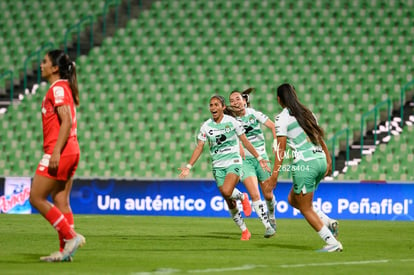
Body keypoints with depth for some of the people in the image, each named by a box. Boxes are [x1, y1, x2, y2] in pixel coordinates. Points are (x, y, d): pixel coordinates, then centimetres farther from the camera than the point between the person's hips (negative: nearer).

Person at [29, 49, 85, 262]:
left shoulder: (57, 88, -11)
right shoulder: (64, 88, 18)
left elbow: (67, 122, -21)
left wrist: (56, 151, -25)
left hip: (59, 153, -10)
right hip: (70, 152, 10)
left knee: (36, 198, -5)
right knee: (60, 201, 8)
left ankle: (70, 236, -8)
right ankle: (66, 250, 6)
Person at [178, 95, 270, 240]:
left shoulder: (232, 121, -4)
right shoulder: (206, 126, 3)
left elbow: (245, 142, 3)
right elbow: (199, 147, 7)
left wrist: (259, 158, 1)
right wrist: (189, 166, -1)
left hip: (234, 163, -3)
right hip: (218, 166, 3)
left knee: (227, 192, -30)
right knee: (230, 203, 3)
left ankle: (242, 197, 4)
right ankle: (244, 231, 16)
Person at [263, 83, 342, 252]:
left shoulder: (282, 118, -5)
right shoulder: (307, 113, 15)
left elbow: (280, 150, -11)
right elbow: (320, 138, 21)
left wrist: (274, 176, -11)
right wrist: (328, 160, 29)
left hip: (304, 164, -7)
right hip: (320, 160, 7)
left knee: (305, 209, 5)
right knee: (293, 200, 21)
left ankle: (332, 243, -3)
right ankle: (328, 222, 5)